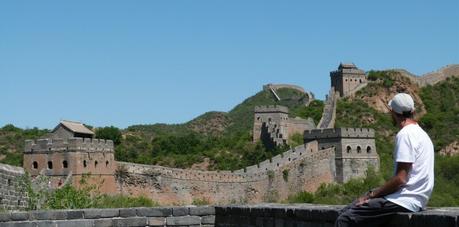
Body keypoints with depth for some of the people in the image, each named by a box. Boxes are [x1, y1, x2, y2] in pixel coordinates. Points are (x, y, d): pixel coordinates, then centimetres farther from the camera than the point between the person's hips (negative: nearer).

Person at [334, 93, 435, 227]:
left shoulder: (405, 134, -12)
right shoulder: (421, 134, 20)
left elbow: (400, 179, -19)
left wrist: (371, 195, -8)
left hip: (404, 201, -10)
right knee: (347, 211, 9)